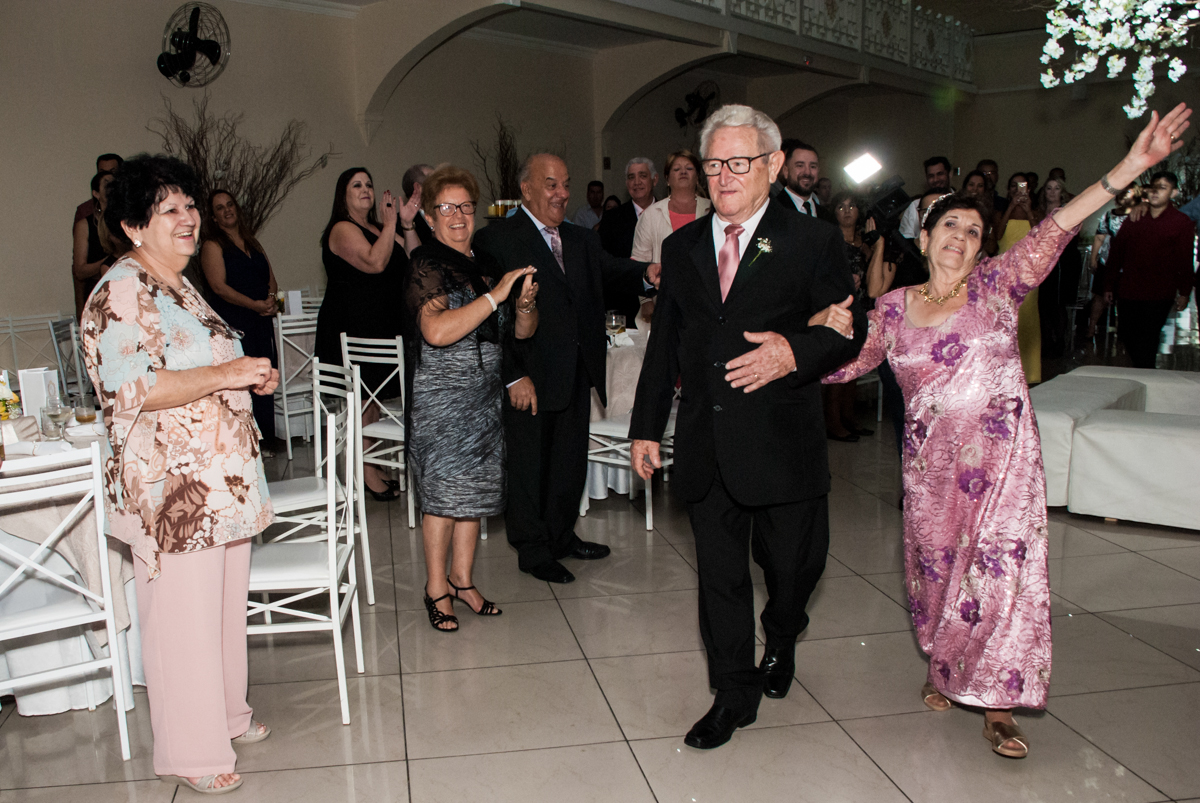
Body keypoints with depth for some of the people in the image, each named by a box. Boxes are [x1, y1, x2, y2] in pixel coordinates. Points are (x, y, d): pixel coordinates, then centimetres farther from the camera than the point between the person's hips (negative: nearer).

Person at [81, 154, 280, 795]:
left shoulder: (178, 286, 16)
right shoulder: (122, 293, -15)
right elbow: (132, 387, -25)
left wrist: (248, 376, 10)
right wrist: (226, 373, -22)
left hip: (220, 481, 10)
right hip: (171, 490, -10)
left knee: (225, 605, 19)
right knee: (183, 617, 0)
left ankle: (226, 715, 36)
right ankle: (189, 754, 15)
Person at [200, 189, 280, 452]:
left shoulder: (252, 242, 20)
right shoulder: (212, 246, 0)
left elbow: (270, 277, 18)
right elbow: (219, 286, -10)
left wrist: (271, 298, -4)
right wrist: (254, 304, -17)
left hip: (262, 321, 6)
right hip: (232, 323, -6)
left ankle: (263, 440, 10)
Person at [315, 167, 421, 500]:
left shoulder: (377, 228, 15)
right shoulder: (342, 229, -10)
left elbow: (413, 262, 9)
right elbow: (375, 263, -25)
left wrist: (407, 225, -2)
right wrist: (390, 225, -15)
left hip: (379, 327, 9)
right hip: (351, 328, -9)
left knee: (372, 397, 13)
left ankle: (371, 468, 22)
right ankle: (366, 473, 4)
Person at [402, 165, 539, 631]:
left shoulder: (486, 265, 10)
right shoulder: (426, 266, -9)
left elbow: (522, 332, 11)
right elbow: (437, 331, -25)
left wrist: (525, 303, -11)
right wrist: (496, 295, -24)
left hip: (484, 392, 6)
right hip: (440, 396, -6)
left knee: (474, 487, 11)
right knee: (443, 489, 0)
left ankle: (462, 579, 25)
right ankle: (437, 587, 15)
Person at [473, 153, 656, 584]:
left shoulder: (581, 240, 14)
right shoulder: (497, 239, -8)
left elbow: (612, 269, 0)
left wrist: (646, 272, -24)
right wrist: (514, 376, -17)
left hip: (577, 372, 7)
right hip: (529, 377, -6)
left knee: (571, 459, 17)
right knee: (528, 463, 7)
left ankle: (562, 535, 35)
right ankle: (533, 549, 22)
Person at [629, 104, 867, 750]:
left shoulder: (813, 242, -1)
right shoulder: (681, 247, 11)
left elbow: (851, 331, -3)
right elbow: (664, 344, 13)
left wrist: (795, 352, -23)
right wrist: (646, 426, 11)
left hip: (782, 441, -2)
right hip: (706, 443, 3)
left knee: (792, 562, 12)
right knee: (719, 574, 8)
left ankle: (781, 641, 46)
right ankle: (734, 694, 26)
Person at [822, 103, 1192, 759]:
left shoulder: (996, 286, -3)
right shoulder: (893, 309, 4)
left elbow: (1053, 231, -15)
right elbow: (844, 362, 12)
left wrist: (1130, 167, -26)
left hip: (1002, 457, -2)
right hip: (931, 463, 2)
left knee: (1000, 570, -4)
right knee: (937, 566, 11)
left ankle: (997, 704, 11)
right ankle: (944, 668, 37)